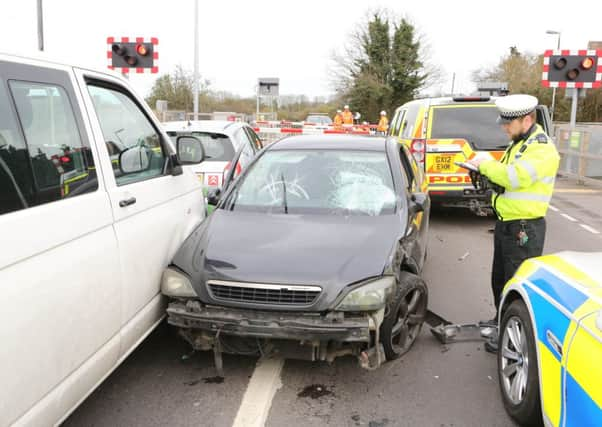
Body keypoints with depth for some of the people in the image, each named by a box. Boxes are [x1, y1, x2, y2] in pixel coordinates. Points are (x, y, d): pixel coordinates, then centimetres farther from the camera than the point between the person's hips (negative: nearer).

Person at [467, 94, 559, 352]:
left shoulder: (542, 148, -17)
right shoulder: (518, 143, 15)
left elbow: (515, 176, -30)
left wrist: (485, 165, -16)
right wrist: (488, 174, 0)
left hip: (524, 228, -10)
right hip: (505, 223, 10)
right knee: (500, 279, 22)